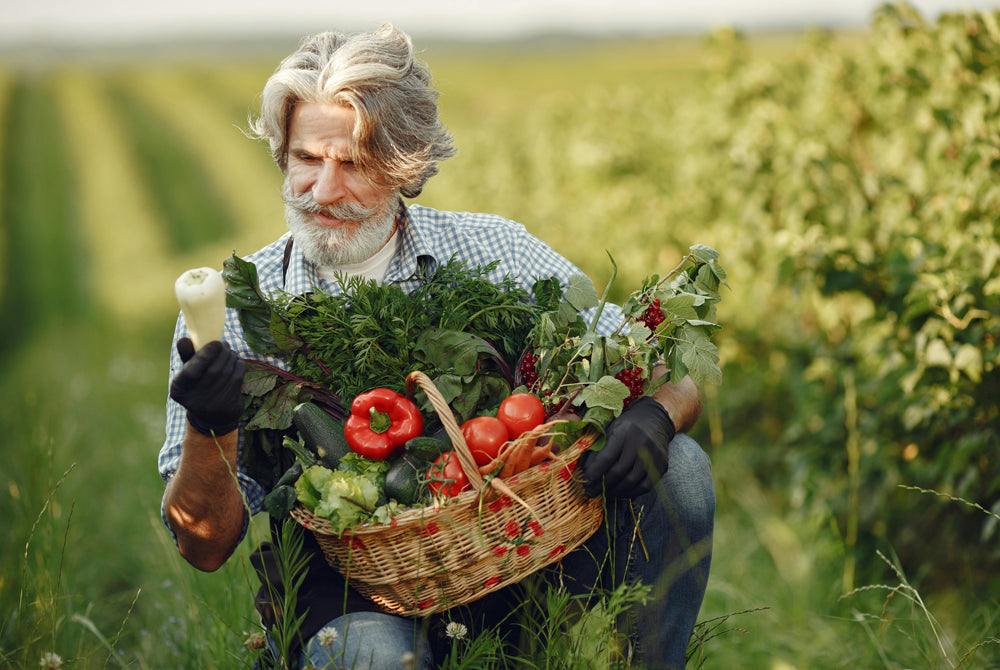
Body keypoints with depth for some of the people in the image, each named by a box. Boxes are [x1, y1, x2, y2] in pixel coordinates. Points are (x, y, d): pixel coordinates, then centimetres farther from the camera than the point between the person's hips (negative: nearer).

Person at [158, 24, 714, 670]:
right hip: (346, 597, -2)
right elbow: (205, 547, -5)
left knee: (679, 468, -16)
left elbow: (671, 376, 1)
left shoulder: (496, 252, 0)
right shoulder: (234, 310, -3)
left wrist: (653, 418, -23)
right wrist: (210, 431, -25)